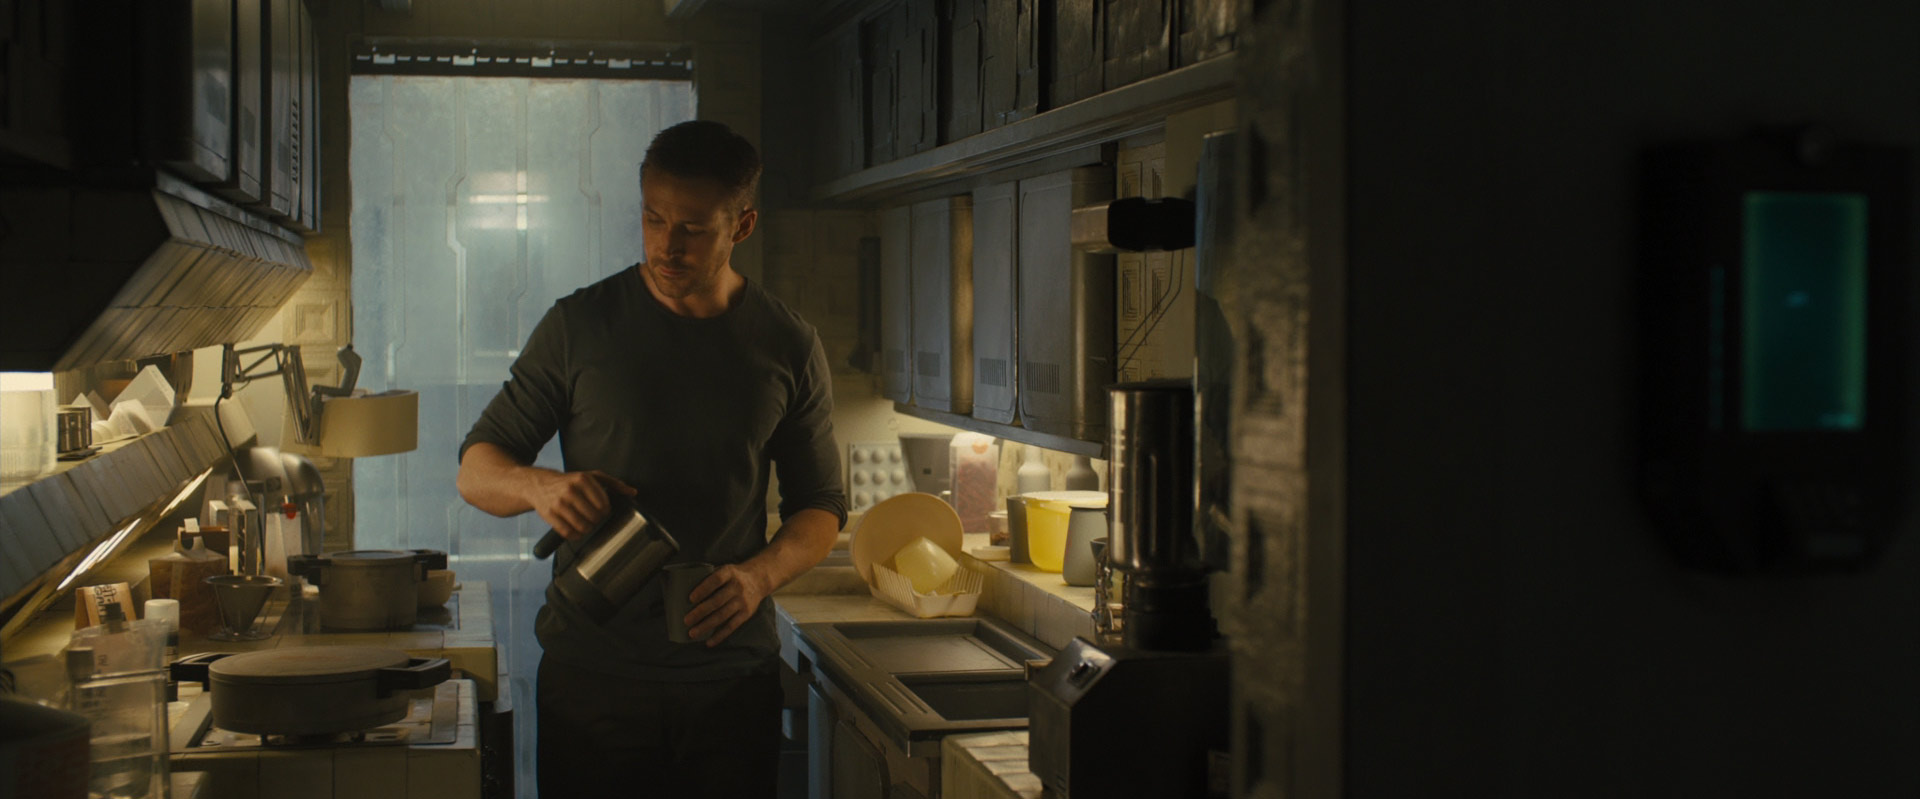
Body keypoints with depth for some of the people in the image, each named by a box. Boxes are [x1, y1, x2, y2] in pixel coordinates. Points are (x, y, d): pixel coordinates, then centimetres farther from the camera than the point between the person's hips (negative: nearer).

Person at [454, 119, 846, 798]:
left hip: (732, 673, 1)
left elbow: (820, 506, 10)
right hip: (590, 671, -1)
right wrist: (538, 486, -19)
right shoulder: (579, 326, 0)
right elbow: (476, 468, 4)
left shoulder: (790, 348, 4)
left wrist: (760, 574, -11)